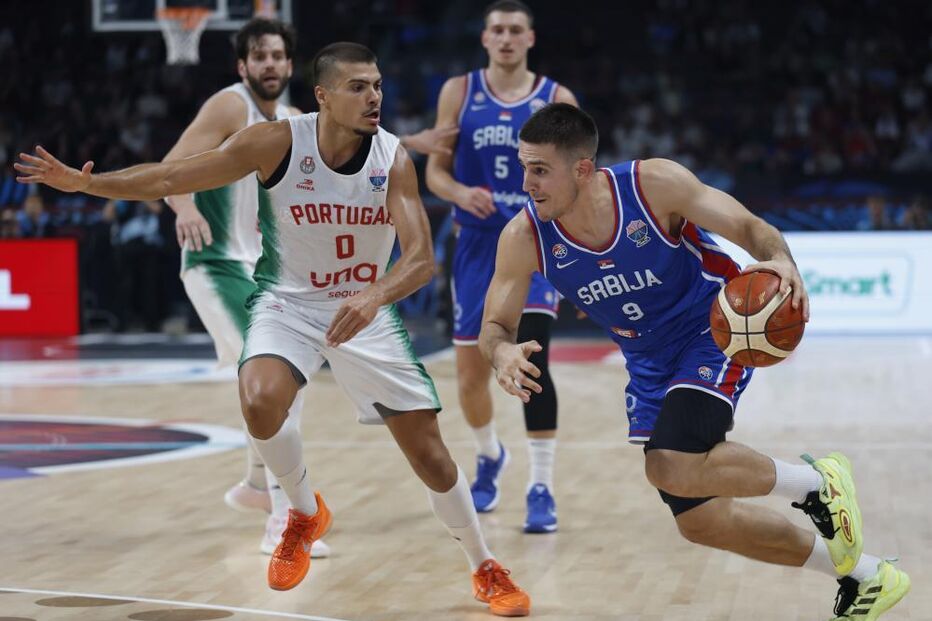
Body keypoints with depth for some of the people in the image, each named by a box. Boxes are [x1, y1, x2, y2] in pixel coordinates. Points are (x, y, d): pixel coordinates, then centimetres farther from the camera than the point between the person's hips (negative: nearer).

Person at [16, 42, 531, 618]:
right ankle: (306, 514, 0)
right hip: (289, 303, 0)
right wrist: (86, 182, -25)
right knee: (261, 401, -30)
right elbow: (174, 177, -15)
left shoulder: (392, 159, -18)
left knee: (428, 450, 0)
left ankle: (486, 570, 22)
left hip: (366, 311, 1)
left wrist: (375, 296, -46)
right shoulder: (277, 143, -18)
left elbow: (422, 258, -25)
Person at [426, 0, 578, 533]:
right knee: (471, 374, 7)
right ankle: (490, 457, 39)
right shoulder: (459, 92, 2)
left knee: (531, 359, -21)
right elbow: (436, 170, 4)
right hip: (478, 243, 2)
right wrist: (460, 194, -18)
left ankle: (542, 489, -13)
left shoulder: (557, 99, -1)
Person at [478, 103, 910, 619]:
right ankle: (865, 578, 25)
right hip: (650, 365, 6)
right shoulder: (524, 239, -17)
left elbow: (748, 227, -18)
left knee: (673, 469, -30)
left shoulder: (654, 184, -25)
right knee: (699, 521, 8)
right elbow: (496, 326, -11)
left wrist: (780, 261, -42)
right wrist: (502, 352, -36)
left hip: (715, 331, -6)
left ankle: (815, 483, -4)